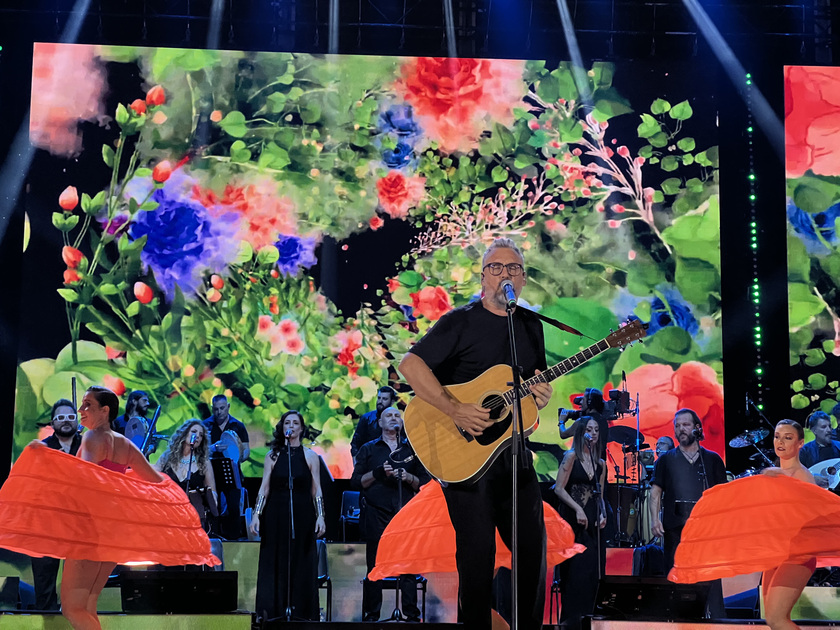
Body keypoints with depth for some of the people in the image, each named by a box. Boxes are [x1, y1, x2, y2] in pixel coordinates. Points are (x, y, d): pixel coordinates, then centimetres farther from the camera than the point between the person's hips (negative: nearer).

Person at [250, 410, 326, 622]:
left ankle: (301, 610, 6)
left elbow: (316, 490, 3)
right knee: (274, 562, 2)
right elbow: (264, 488, 4)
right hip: (276, 515, 1)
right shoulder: (273, 455, 6)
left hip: (302, 515, 0)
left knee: (302, 563, 0)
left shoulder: (310, 456, 5)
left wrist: (320, 516, -6)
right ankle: (272, 611, 7)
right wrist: (257, 514, -4)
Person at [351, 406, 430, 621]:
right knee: (374, 566, -4)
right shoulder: (369, 449, 14)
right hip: (376, 516, -1)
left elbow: (425, 483, 13)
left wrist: (408, 477, -6)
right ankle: (371, 615, 1)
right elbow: (356, 481, 7)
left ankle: (412, 615, -1)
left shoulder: (412, 450, 17)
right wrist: (377, 473, -8)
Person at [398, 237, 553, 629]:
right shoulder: (461, 322, -7)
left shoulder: (531, 325, 13)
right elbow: (410, 365, -18)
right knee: (477, 552, -2)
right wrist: (455, 410, -25)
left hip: (515, 451, 6)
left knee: (534, 548, 9)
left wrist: (541, 395, -3)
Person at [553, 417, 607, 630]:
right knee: (576, 567, -8)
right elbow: (559, 488, -8)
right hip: (573, 519, -5)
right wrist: (578, 509, -17)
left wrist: (603, 513, -1)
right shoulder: (571, 457, -3)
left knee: (593, 568, 3)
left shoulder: (600, 464, 14)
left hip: (593, 522, 5)